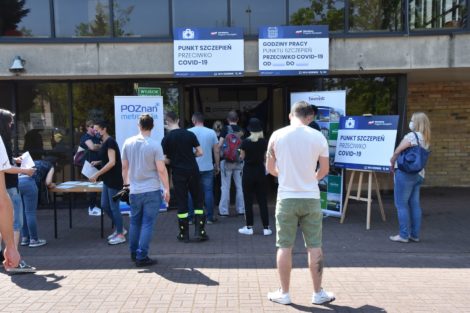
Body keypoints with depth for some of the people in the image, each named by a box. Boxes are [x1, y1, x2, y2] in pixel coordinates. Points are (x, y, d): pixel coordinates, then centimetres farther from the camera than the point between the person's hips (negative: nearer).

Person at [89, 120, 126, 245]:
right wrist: (98, 162, 8)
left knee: (114, 207, -1)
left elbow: (112, 162, -24)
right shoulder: (104, 142, 12)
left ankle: (120, 235, 11)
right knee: (104, 206, 14)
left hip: (114, 179, -10)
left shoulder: (110, 142, -17)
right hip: (108, 179, 10)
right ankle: (120, 229, 27)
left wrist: (97, 174, -24)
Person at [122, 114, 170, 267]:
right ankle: (141, 257, 4)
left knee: (135, 222, 18)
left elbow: (124, 166, 8)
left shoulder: (128, 142, 1)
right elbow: (161, 169, -12)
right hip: (152, 190, -4)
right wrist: (167, 188, -3)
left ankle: (134, 253, 30)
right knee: (147, 224, 2)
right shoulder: (155, 145, -12)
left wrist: (126, 183, 20)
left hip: (134, 190, 4)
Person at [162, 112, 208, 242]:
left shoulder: (166, 139, -5)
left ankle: (184, 234, 12)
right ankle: (200, 231, 7)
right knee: (198, 200, 10)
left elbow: (166, 160, -4)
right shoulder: (190, 134, -1)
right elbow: (200, 152, 0)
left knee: (182, 203, 6)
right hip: (193, 171, 1)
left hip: (178, 174, -1)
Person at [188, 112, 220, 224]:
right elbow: (216, 151, 2)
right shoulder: (211, 132, 0)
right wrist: (217, 165, 12)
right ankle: (210, 217, 10)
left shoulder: (188, 132, -4)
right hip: (208, 168, 1)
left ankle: (190, 217, 11)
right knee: (208, 192, 7)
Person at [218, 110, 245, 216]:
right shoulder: (241, 130, 3)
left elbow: (219, 145, -13)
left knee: (225, 187, 3)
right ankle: (241, 209, 14)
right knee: (240, 186, 10)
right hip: (239, 161, 3)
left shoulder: (226, 129, -7)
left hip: (227, 161, -3)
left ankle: (224, 210, 7)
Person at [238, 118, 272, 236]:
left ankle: (249, 227, 11)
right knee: (262, 201, 6)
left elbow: (242, 157, -2)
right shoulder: (264, 142, -3)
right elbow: (265, 157, 4)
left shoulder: (245, 142, -10)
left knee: (248, 201, 6)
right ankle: (266, 228, 7)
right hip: (260, 172, 2)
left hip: (248, 172, -2)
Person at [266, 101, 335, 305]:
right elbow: (324, 170, 6)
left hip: (287, 198, 0)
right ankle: (318, 293, 20)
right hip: (311, 198, 1)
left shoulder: (277, 135, -3)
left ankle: (284, 293, 17)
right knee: (314, 247, 10)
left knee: (285, 247, 8)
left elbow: (270, 168, 6)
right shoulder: (318, 137, -2)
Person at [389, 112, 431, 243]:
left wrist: (392, 163, 3)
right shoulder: (426, 140, 13)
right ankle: (415, 234, 18)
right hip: (419, 174, 8)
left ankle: (403, 235, 3)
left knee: (401, 204, -1)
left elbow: (397, 151, -13)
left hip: (405, 173, -8)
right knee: (414, 204, 12)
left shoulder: (412, 136, -14)